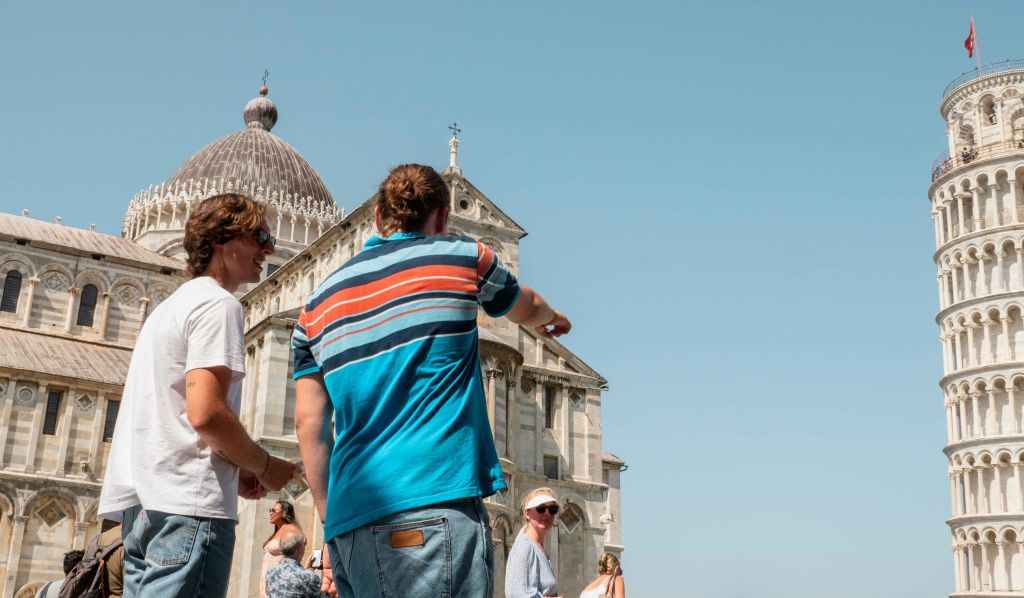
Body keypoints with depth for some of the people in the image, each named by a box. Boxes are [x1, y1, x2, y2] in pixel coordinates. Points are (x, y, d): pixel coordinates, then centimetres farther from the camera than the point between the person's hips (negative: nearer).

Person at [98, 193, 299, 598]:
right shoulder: (218, 303, -7)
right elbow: (205, 412, -19)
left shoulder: (172, 305, 24)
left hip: (143, 501, 10)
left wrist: (233, 472, 16)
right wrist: (265, 467, -4)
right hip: (188, 502, -10)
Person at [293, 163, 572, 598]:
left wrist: (332, 520, 19)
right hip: (435, 507, -5)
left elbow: (309, 424, 13)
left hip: (350, 523, 6)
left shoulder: (318, 304, 15)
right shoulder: (463, 257, 6)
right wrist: (553, 318, 50)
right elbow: (528, 309, 27)